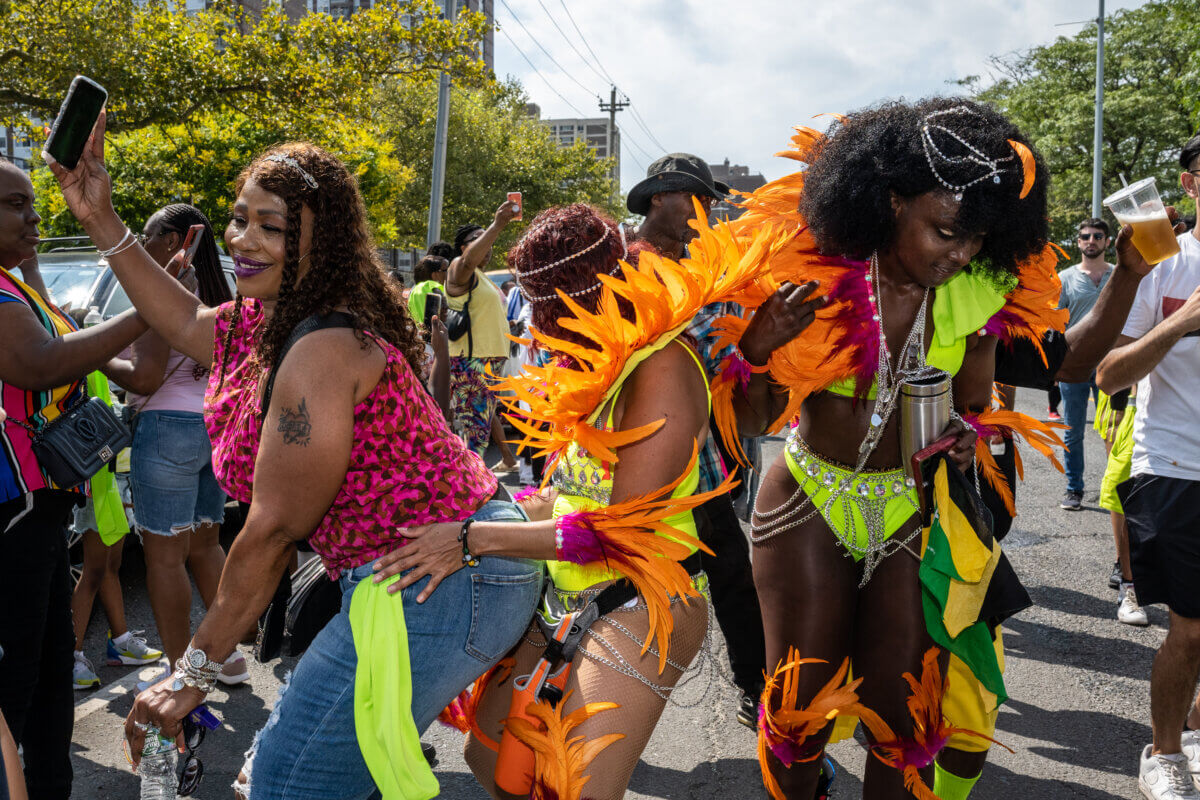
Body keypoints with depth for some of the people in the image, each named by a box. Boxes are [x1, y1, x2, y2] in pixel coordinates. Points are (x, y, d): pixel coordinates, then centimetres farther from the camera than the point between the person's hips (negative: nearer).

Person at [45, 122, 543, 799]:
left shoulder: (323, 353, -21)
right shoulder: (269, 320, 10)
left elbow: (273, 532, -17)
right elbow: (189, 323, 31)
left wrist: (195, 671, -8)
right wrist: (103, 222, 26)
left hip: (439, 586, -11)